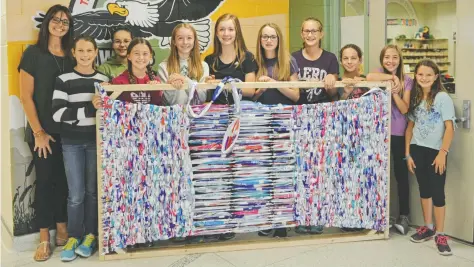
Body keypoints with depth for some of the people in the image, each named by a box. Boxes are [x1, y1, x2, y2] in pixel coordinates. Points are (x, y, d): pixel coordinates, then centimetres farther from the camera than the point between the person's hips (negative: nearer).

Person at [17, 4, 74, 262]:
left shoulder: (71, 56, 9)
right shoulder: (33, 53, -3)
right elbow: (26, 96, -6)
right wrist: (38, 131, -11)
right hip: (43, 131, -3)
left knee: (63, 180, 9)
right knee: (44, 180, 2)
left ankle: (62, 230, 22)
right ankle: (44, 238, 13)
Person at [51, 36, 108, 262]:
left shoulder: (104, 80, 7)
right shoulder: (63, 80, -2)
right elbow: (58, 113, -12)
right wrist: (89, 110, -19)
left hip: (96, 141, 2)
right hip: (72, 143, -2)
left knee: (93, 190, 8)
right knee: (76, 193, 0)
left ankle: (90, 235, 20)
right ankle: (73, 237, 15)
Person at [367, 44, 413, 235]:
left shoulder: (407, 81, 2)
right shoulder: (380, 73, 2)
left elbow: (404, 109, -8)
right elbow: (369, 77, -25)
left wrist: (395, 91, -19)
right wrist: (392, 77, -20)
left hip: (398, 133, 0)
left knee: (401, 174, 5)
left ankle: (404, 216, 14)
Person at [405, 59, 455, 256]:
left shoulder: (442, 97, -8)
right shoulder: (415, 98, 7)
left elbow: (450, 128, -11)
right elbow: (410, 127, 10)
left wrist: (443, 153, -16)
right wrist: (407, 153, 5)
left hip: (435, 151, -4)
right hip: (417, 150, 5)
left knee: (437, 192, -2)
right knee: (424, 189, 14)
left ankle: (440, 234, 11)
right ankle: (428, 227, 28)